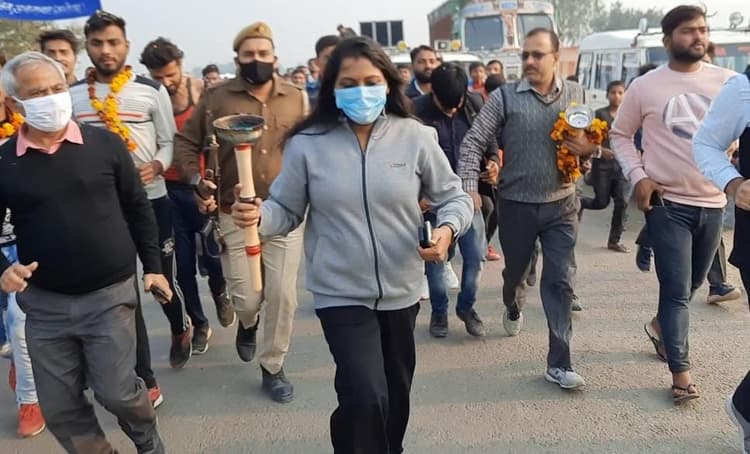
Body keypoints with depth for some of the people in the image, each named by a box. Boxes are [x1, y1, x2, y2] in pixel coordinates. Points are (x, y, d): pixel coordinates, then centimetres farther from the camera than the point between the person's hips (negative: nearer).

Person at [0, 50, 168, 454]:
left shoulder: (104, 143, -4)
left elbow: (138, 208, 3)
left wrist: (152, 266, 3)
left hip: (109, 294, -2)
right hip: (44, 303, 2)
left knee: (116, 393, 1)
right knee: (59, 408, 10)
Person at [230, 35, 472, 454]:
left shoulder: (415, 137, -7)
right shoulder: (308, 143, -8)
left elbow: (455, 197, 0)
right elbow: (287, 211, -2)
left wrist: (447, 228, -21)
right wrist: (259, 215, -24)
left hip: (401, 290, 3)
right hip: (341, 293, -2)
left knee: (396, 393, 22)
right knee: (365, 396, -14)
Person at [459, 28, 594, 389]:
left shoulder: (575, 94, 2)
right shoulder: (504, 97, -7)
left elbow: (592, 140, 11)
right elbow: (473, 143, -7)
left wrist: (588, 149, -13)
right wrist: (468, 189, -17)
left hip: (561, 204, 1)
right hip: (516, 204, -1)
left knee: (560, 281, -1)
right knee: (515, 271, 17)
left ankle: (559, 363, 8)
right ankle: (513, 308, 53)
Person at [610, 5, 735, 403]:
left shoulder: (729, 82, 2)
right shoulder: (645, 86, -4)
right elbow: (620, 134, 4)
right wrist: (638, 176, -9)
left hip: (713, 202, 4)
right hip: (667, 203, -4)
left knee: (693, 283, 20)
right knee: (676, 289, -3)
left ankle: (660, 325, 47)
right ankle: (681, 372, 9)